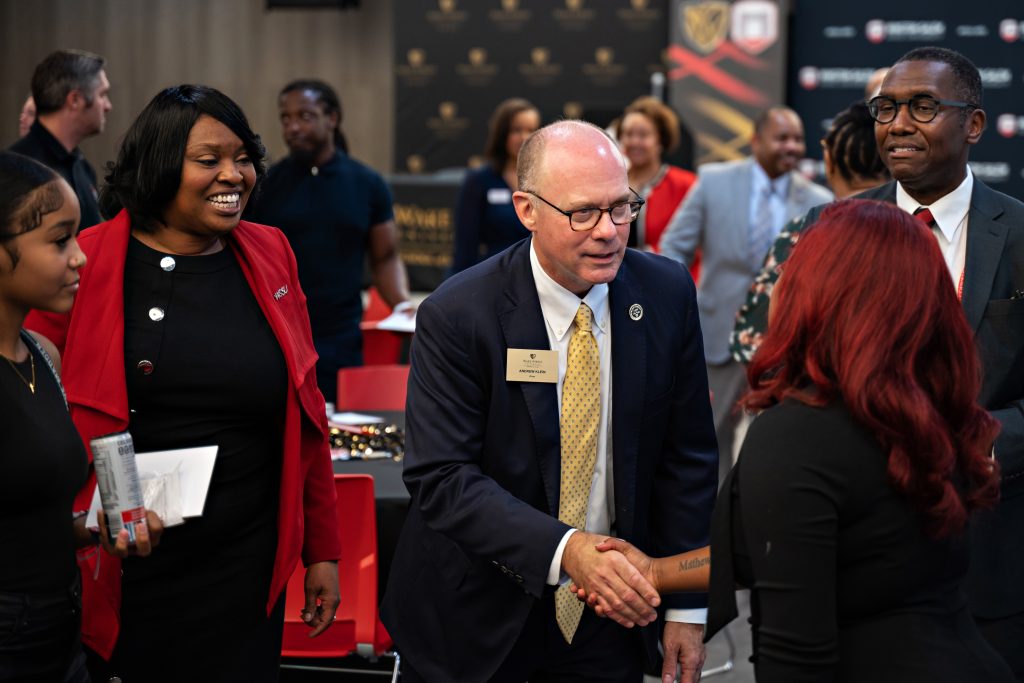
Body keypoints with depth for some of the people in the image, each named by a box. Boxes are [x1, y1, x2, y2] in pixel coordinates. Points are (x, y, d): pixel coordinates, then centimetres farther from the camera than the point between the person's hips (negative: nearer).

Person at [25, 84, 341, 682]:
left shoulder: (269, 257, 6)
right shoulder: (85, 264, -6)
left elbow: (306, 414, 12)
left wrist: (322, 548, 13)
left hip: (244, 567, 3)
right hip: (119, 576, -3)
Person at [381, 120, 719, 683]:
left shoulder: (667, 293, -5)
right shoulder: (457, 316, -17)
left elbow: (686, 455, 1)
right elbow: (441, 477, -22)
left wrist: (686, 608, -1)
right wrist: (565, 549, -34)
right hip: (476, 620, -3)